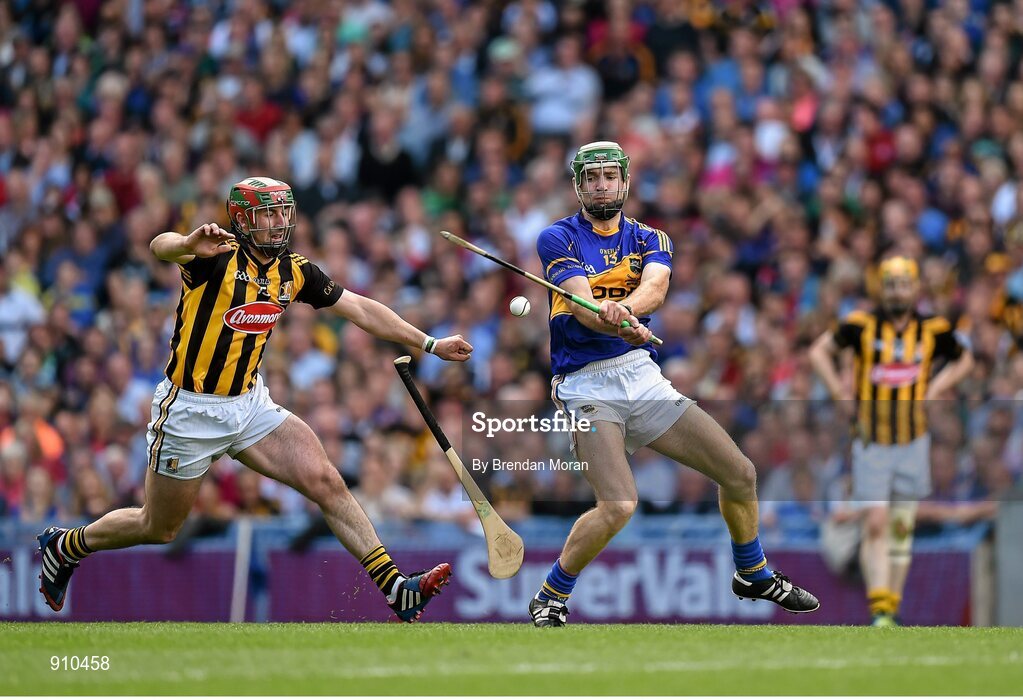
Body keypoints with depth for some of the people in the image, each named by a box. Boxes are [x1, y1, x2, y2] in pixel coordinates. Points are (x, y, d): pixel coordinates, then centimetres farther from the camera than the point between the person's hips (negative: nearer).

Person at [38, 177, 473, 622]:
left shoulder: (293, 272, 1)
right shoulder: (219, 257, -19)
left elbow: (361, 311, 9)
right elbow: (160, 247, -40)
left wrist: (430, 345, 8)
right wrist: (189, 245, -64)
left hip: (250, 404, 6)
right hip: (191, 412, -5)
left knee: (325, 482, -10)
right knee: (159, 529, 9)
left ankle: (396, 588, -10)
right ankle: (66, 546, 35)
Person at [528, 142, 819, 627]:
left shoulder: (649, 240, 11)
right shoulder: (559, 238, -1)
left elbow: (654, 288, -12)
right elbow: (582, 305, -17)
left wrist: (621, 307, -35)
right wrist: (623, 329, -38)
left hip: (644, 378, 5)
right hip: (587, 385, -5)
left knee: (740, 474, 5)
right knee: (618, 506, -25)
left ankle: (754, 577, 31)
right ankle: (549, 600, -5)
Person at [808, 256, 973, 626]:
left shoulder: (932, 330, -1)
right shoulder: (862, 325, -6)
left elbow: (963, 360, 18)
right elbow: (820, 350, 7)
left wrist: (935, 389, 4)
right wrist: (839, 390, -4)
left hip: (913, 443, 2)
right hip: (871, 443, -2)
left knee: (901, 528, 7)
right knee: (875, 524, -11)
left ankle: (891, 611, 16)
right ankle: (879, 610, -14)